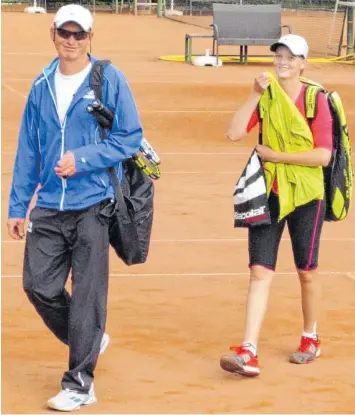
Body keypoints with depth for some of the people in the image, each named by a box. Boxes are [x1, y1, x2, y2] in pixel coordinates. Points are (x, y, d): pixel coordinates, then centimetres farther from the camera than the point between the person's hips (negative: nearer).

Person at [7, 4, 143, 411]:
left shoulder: (110, 80, -3)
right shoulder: (42, 86, 11)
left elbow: (131, 137, -5)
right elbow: (28, 149, 13)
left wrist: (81, 158, -15)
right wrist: (17, 205, 9)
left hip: (93, 206, -5)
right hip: (48, 207, 5)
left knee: (87, 295, -3)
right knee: (39, 286, 4)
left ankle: (79, 384, 5)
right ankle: (88, 342, 29)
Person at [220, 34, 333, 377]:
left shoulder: (316, 100, -8)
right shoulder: (265, 96, 3)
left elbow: (323, 155, -16)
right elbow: (233, 133, -11)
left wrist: (275, 156, -16)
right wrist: (255, 95, -16)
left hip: (306, 196, -2)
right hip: (268, 194, 2)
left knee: (306, 271, 10)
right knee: (260, 271, -6)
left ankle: (310, 338, 32)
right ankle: (248, 352, -13)